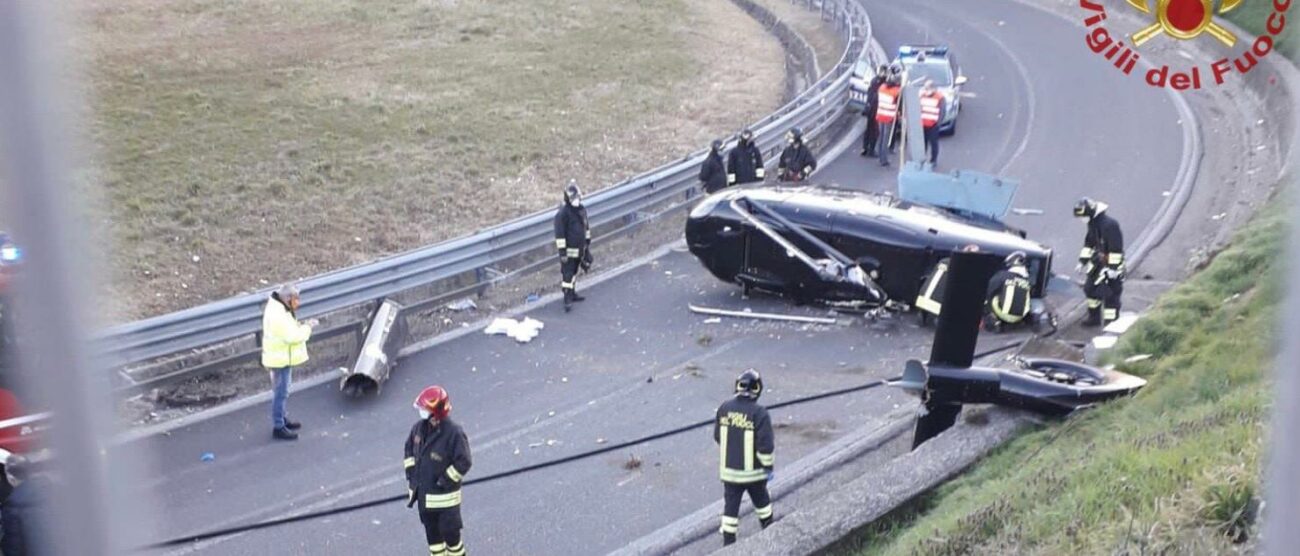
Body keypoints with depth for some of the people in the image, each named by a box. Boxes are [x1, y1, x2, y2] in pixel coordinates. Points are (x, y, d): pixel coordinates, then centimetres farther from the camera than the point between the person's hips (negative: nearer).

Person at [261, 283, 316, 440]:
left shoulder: (279, 309, 5)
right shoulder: (277, 315, -27)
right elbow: (292, 336, -27)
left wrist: (303, 326, 2)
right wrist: (307, 327, -18)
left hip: (282, 357, 11)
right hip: (280, 359, -11)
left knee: (282, 391, 23)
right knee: (280, 392, -3)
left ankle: (282, 418, 38)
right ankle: (278, 427, 4)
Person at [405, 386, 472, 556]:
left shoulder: (454, 433, -22)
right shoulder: (419, 428, -2)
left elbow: (464, 462, -20)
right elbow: (409, 449, 14)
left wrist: (444, 482, -18)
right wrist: (411, 476, 8)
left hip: (445, 496, -6)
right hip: (423, 494, 7)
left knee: (449, 533, 5)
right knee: (431, 532, 19)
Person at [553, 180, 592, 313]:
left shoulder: (581, 209, 5)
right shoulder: (563, 212, -19)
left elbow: (586, 227, 20)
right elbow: (559, 234, -19)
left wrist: (588, 242, 22)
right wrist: (562, 252, -20)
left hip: (580, 248, 8)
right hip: (569, 250, -8)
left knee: (574, 272, 19)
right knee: (567, 274, -7)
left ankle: (572, 293, 32)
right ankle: (567, 300, -7)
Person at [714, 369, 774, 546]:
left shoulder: (724, 407, -7)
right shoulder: (759, 413, -21)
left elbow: (717, 436, 6)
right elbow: (766, 444, -19)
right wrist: (768, 466, -5)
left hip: (728, 469, 3)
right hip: (752, 470, -2)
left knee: (730, 505, 12)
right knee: (761, 500, 21)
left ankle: (728, 542, 15)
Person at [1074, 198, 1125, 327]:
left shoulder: (1109, 224, -26)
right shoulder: (1093, 223, 3)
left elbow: (1116, 248, -24)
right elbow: (1089, 243, 15)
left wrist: (1113, 267, -23)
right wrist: (1082, 262, 13)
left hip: (1112, 262, -9)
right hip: (1099, 260, 9)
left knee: (1111, 293, -4)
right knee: (1090, 288, 13)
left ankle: (1111, 322, 5)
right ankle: (1094, 317, 27)